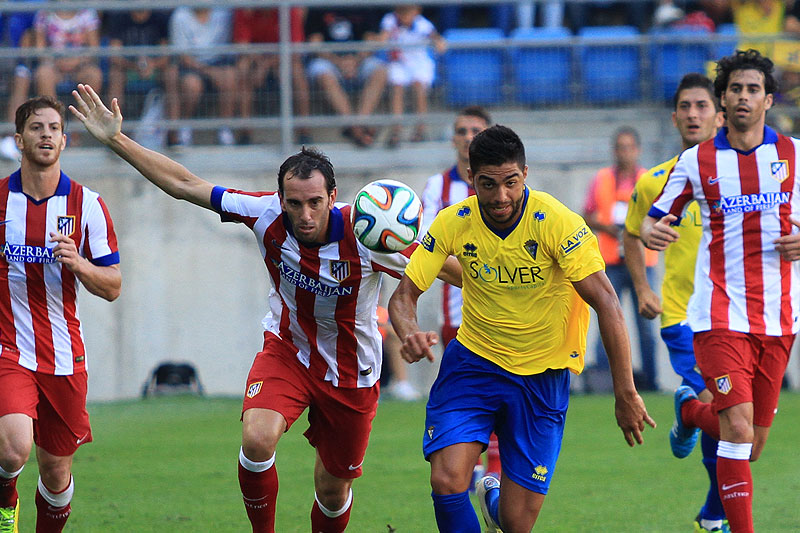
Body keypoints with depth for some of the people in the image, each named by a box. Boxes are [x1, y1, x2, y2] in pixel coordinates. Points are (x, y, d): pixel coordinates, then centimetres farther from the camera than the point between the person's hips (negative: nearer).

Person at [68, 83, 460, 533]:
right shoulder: (267, 216, -20)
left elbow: (447, 268, -18)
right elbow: (184, 184, -12)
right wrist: (115, 139, -14)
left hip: (351, 373, -1)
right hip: (287, 351, 1)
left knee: (333, 490, 9)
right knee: (257, 440, -26)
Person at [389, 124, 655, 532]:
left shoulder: (557, 223, -20)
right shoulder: (454, 223, -11)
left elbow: (606, 303, -21)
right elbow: (404, 294, -6)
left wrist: (626, 395, -24)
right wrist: (410, 333, -31)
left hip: (542, 374, -2)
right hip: (473, 360, 2)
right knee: (446, 480, -20)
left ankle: (493, 499, 37)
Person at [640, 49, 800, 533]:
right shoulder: (696, 162, 3)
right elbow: (655, 219, 9)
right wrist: (651, 232, -15)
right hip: (720, 315, -2)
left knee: (751, 448, 11)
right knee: (738, 429, -19)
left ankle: (691, 409, 42)